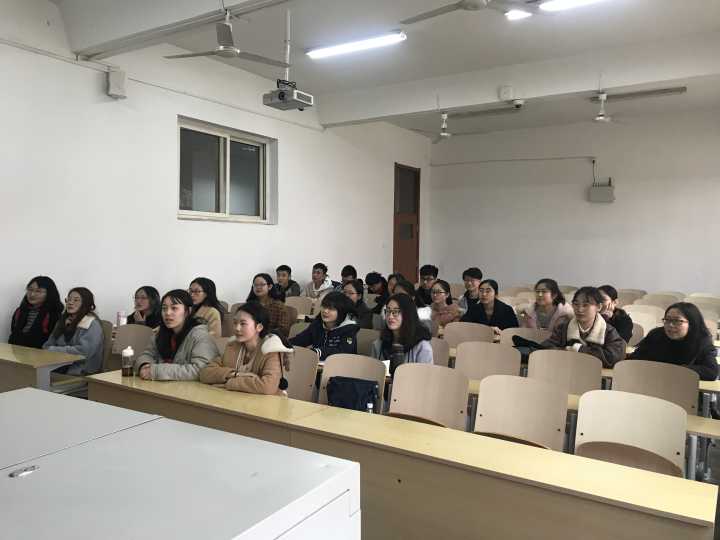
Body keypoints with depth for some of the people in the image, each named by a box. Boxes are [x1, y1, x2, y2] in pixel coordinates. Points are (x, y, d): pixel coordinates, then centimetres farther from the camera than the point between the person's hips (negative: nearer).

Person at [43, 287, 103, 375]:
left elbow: (83, 351, -17)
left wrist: (54, 350, -9)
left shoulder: (92, 324, -5)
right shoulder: (63, 321, 18)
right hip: (57, 370, 6)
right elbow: (47, 345, 16)